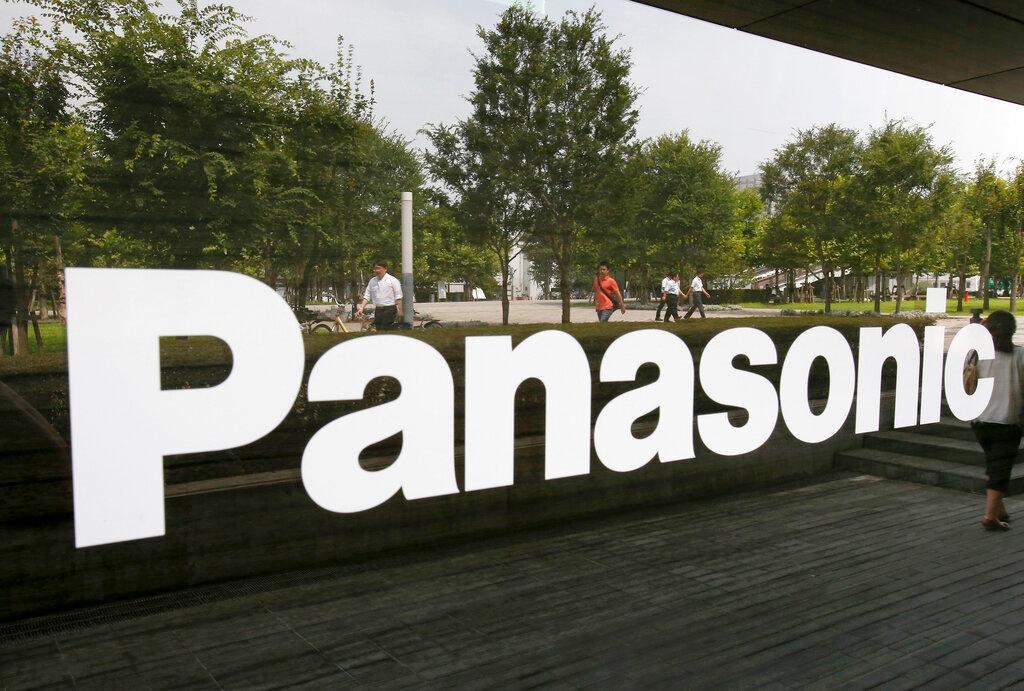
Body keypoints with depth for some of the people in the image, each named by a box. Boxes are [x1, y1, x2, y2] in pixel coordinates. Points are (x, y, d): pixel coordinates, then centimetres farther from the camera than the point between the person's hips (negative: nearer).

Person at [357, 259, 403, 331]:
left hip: (389, 309, -6)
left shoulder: (392, 280, -2)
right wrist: (361, 308, 2)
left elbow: (398, 298, -5)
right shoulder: (372, 281, 13)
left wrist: (399, 310, -12)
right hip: (377, 310, 6)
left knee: (385, 331, -14)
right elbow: (367, 296, 14)